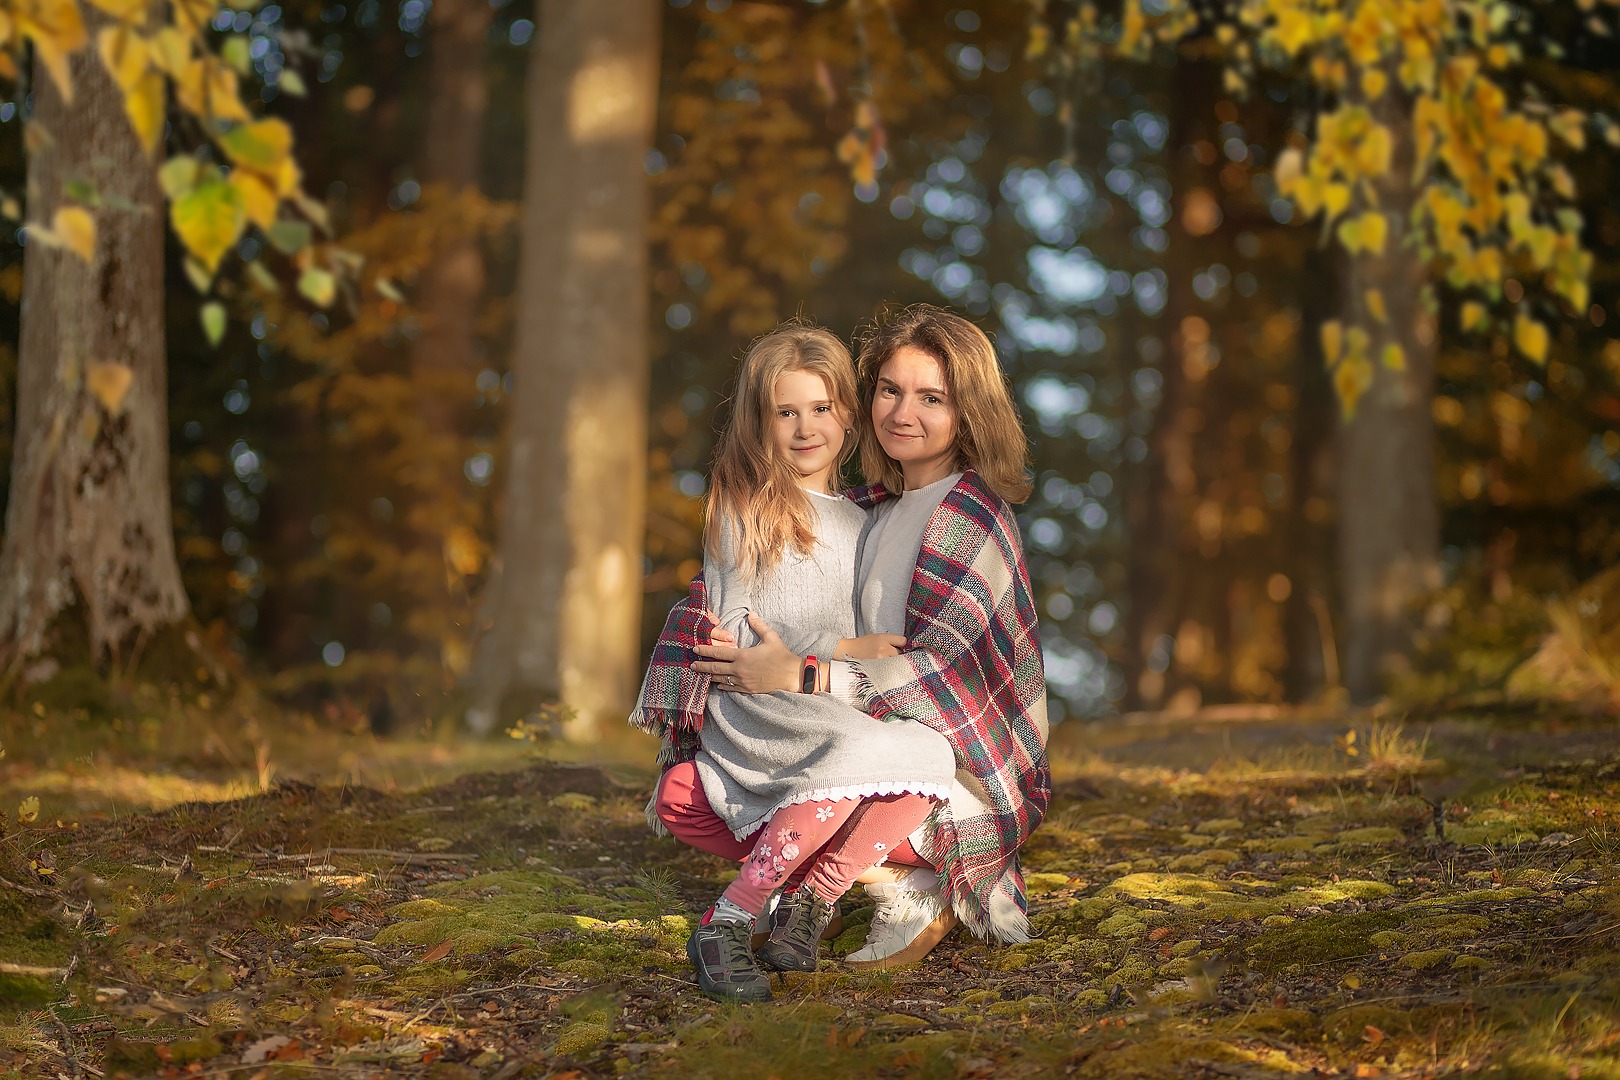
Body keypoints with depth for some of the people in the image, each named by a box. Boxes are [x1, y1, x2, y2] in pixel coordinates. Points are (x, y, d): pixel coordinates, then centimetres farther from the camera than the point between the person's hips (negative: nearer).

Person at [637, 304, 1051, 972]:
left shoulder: (968, 514, -12)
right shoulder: (874, 510, 12)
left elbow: (944, 671, -22)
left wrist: (803, 674, -25)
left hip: (970, 785, -8)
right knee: (680, 796, -3)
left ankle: (915, 893, -6)